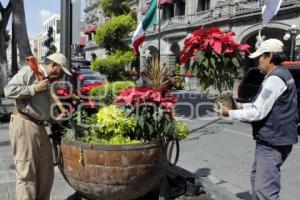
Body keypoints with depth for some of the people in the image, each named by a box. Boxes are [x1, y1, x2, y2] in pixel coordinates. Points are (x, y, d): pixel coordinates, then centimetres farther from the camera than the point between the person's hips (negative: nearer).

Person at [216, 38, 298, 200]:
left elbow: (257, 113, -22)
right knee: (257, 178, 23)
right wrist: (241, 106, 13)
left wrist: (229, 113, -11)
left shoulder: (275, 79, -19)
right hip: (270, 139, 11)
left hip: (273, 142, -11)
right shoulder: (281, 74, 13)